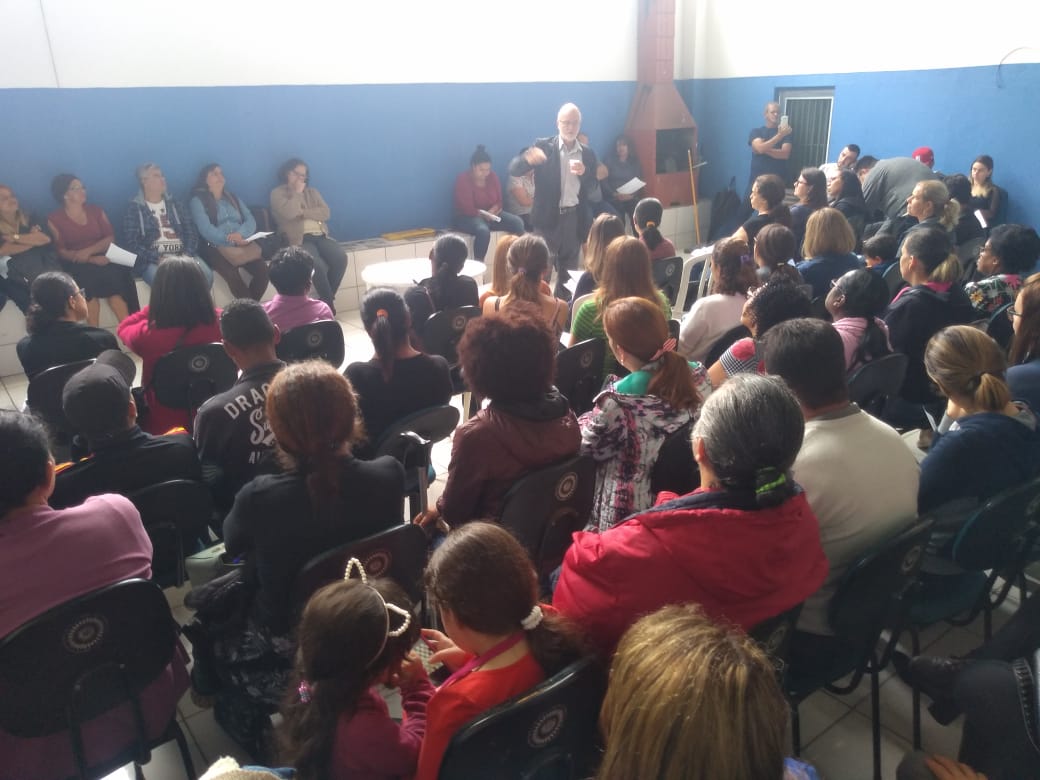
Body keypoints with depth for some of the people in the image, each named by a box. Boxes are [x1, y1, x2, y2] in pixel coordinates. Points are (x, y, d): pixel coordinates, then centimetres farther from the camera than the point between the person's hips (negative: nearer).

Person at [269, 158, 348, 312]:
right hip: (300, 240, -5)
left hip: (321, 236, 5)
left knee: (341, 257, -25)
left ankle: (326, 299, -11)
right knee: (317, 264, -34)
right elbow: (289, 213, -12)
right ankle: (329, 304, -19)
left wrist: (303, 213, -5)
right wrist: (297, 192, 0)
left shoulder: (312, 192, 23)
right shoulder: (277, 193, 8)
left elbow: (325, 213, 7)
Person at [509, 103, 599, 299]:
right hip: (548, 217, -3)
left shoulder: (588, 154, 8)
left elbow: (593, 190, 8)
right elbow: (513, 169, -11)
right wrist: (527, 158, -33)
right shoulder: (543, 146, -2)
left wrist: (584, 172, -13)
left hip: (574, 218, 4)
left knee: (568, 271, 11)